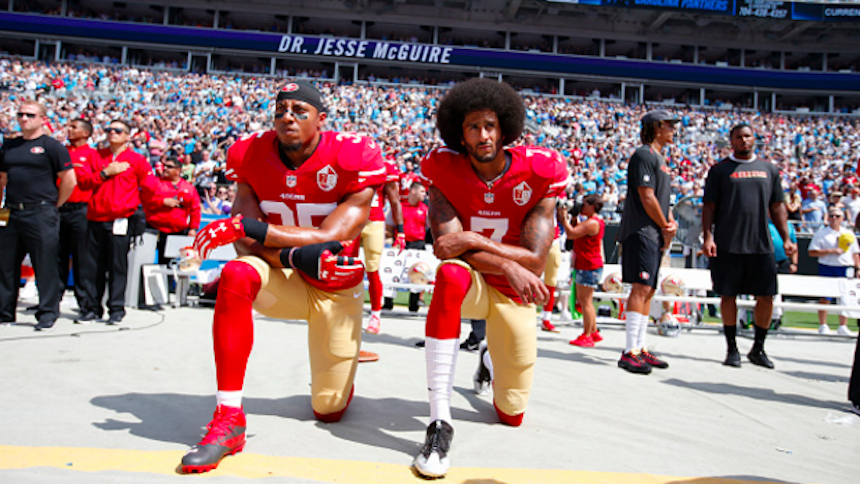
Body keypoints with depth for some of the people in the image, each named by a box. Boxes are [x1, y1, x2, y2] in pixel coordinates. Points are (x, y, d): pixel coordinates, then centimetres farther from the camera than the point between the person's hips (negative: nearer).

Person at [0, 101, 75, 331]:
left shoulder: (51, 146, -2)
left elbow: (69, 180, -5)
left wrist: (54, 206, -3)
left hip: (41, 215, -6)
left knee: (45, 266, -1)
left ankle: (48, 313, 8)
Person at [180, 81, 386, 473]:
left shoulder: (353, 158, -19)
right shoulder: (252, 155, -9)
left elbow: (328, 238, -27)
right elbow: (248, 241, -14)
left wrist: (250, 228, -34)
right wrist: (299, 255, -34)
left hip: (336, 289, -1)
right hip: (282, 279, 2)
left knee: (329, 410, 2)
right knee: (236, 275, -36)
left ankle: (336, 374, 43)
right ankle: (228, 419, -27)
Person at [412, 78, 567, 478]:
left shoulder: (540, 173, -14)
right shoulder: (444, 169, -12)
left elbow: (534, 261, -18)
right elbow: (448, 245, -20)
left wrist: (473, 240, -26)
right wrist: (509, 265, -31)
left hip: (516, 295, 1)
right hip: (470, 284, -1)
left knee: (512, 416, 6)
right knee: (451, 273, -42)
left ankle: (490, 359, 45)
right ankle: (440, 422, -36)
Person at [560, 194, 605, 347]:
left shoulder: (592, 222, -18)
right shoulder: (590, 222, 16)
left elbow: (571, 234, -23)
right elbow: (576, 231, 20)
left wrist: (564, 218, -11)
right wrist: (574, 218, 10)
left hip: (590, 267, -11)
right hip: (584, 266, 11)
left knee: (585, 300, -7)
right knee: (583, 300, 17)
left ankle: (587, 336, -2)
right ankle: (594, 332, 25)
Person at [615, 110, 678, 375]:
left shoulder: (659, 158, 23)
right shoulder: (644, 155, -8)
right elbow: (647, 197, -15)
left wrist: (671, 221, 4)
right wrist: (666, 227, -6)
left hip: (655, 235, 10)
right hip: (641, 232, -10)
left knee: (647, 290, 10)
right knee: (641, 288, -14)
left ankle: (640, 348, 16)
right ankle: (630, 353, -13)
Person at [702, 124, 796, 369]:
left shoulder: (769, 169, 14)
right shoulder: (720, 170, 4)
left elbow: (777, 206, 15)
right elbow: (709, 206, 1)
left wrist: (785, 238, 6)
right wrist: (708, 236, -11)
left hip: (761, 245, 3)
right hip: (727, 246, -3)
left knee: (766, 296, 2)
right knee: (728, 295, 1)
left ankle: (758, 348, 19)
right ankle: (732, 349, 13)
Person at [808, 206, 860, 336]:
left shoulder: (849, 234, 14)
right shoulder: (821, 233, 1)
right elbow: (812, 252, -7)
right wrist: (831, 251, -14)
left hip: (846, 268, 4)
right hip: (827, 268, -3)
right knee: (825, 298, -2)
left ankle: (843, 326, 13)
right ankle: (823, 325, 7)